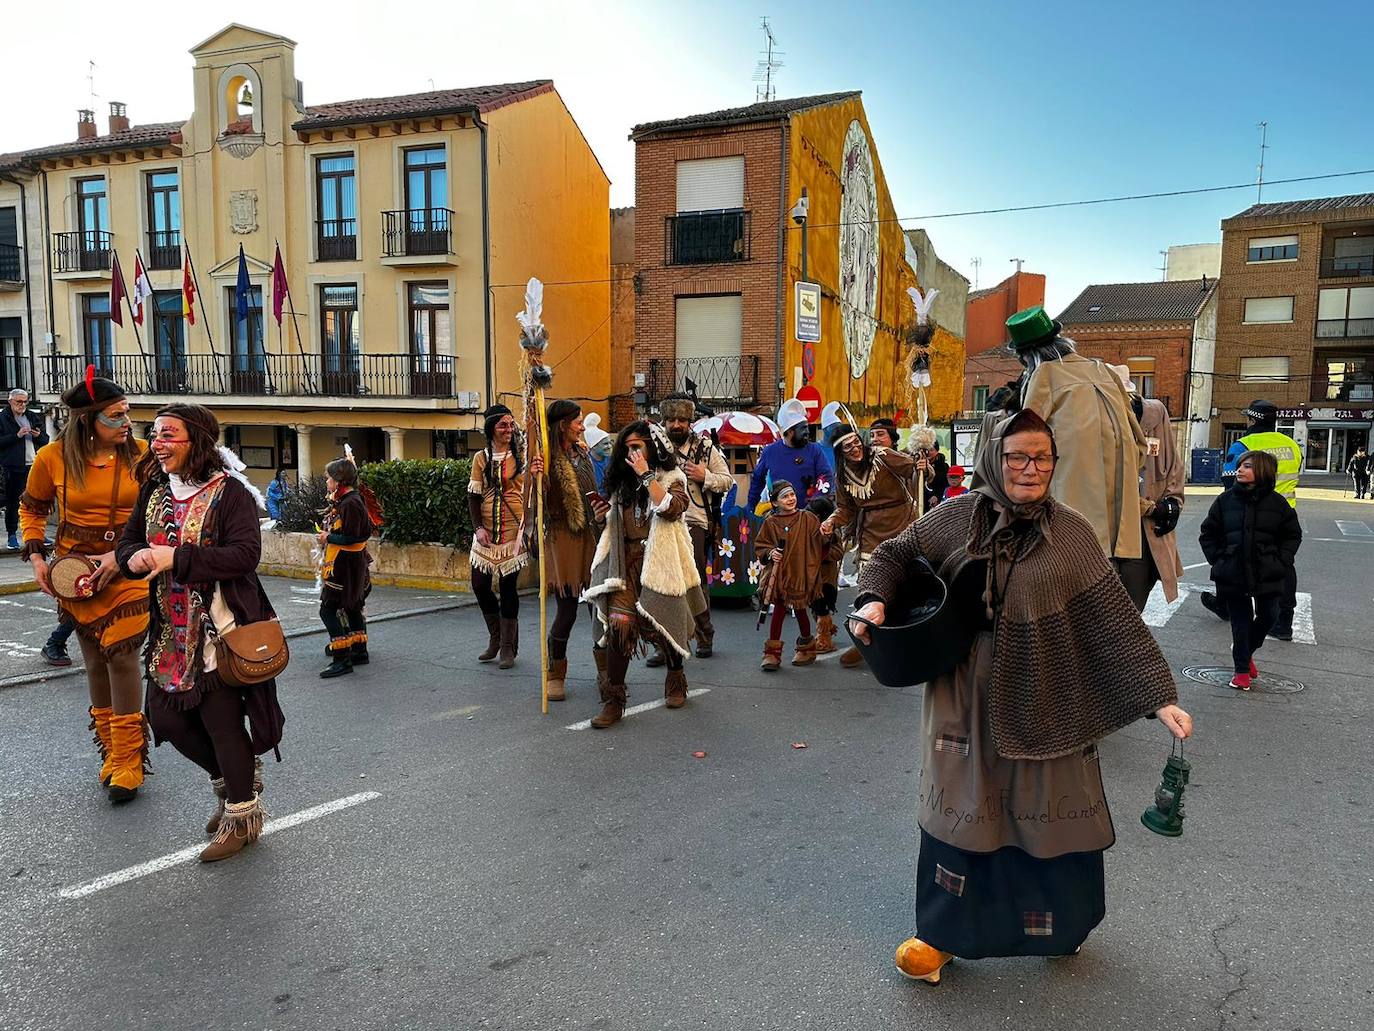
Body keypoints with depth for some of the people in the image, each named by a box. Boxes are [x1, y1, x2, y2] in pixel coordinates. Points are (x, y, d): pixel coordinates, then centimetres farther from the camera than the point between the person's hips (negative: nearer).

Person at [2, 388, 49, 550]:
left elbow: (45, 441, 18)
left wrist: (38, 435, -4)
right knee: (13, 502, 2)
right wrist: (17, 435, -18)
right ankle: (12, 535, 8)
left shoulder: (34, 418, 15)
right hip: (13, 468, -4)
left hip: (34, 465, 4)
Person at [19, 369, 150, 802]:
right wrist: (36, 557, 1)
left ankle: (126, 761, 2)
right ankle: (112, 751, 26)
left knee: (122, 654, -9)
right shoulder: (54, 457, -6)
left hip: (127, 570, -2)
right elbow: (31, 508, 12)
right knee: (96, 660, 11)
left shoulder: (141, 454, -10)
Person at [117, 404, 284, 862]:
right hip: (171, 632, 8)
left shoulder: (229, 492, -13)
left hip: (219, 631, -7)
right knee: (165, 716, 13)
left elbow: (245, 553, -22)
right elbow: (128, 541, 13)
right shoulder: (154, 490, 8)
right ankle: (231, 779, 37)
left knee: (223, 722, 0)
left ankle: (241, 816, 20)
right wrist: (134, 558, -11)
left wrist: (175, 558, -26)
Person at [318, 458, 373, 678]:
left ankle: (342, 659, -10)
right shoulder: (354, 498, 12)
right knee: (352, 608, 18)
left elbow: (351, 537, -23)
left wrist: (328, 537, -10)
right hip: (352, 564, 11)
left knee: (328, 609, -9)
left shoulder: (350, 503, -19)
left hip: (344, 565, -11)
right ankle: (360, 652, 27)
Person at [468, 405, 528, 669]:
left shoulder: (520, 455, 0)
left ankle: (508, 648, 12)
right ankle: (495, 638, 27)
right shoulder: (481, 457, 6)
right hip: (486, 533, 3)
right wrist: (478, 527, -6)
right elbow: (474, 496, 5)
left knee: (508, 586, 1)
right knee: (480, 585, 4)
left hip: (513, 531, -3)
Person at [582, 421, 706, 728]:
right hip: (626, 564, 3)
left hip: (659, 562, -3)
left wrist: (646, 476, -18)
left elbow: (671, 509, -23)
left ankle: (675, 679, 40)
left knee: (665, 627, 10)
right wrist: (603, 514, 6)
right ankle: (614, 700, -11)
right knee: (619, 624, -17)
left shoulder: (671, 479, 0)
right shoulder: (621, 482, 15)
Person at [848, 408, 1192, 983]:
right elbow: (894, 555, 7)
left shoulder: (1071, 534, -7)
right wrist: (875, 600, -13)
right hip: (964, 693, 1)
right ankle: (944, 931, 30)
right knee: (959, 807, 11)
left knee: (1048, 810, 14)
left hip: (1042, 698, 0)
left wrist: (1159, 698, -13)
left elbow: (1115, 619, -9)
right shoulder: (957, 516, -4)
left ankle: (1060, 924, 42)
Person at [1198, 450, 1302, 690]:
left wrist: (1281, 562, -1)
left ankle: (1247, 651, 33)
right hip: (1233, 575, 0)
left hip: (1268, 577, 1)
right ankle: (1242, 669, 18)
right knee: (1240, 622, 5)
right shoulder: (1225, 500, 0)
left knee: (1268, 616, 5)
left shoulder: (1276, 502, 0)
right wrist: (1218, 560, -1)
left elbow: (1293, 535, 10)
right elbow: (1208, 534, 9)